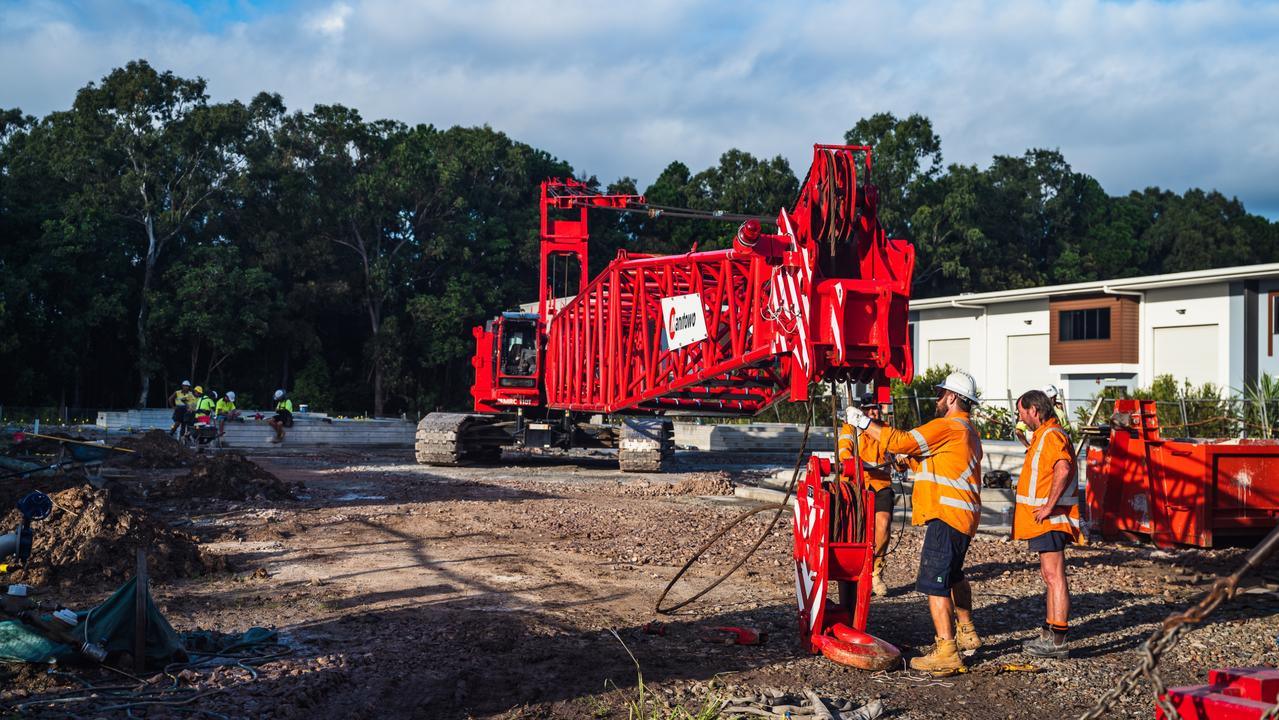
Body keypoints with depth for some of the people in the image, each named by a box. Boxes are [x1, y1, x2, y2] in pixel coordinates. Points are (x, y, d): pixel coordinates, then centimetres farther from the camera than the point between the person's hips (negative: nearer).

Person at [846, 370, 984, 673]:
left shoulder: (946, 427, -13)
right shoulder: (969, 433, 20)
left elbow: (901, 442, -17)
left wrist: (864, 422, -10)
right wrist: (910, 460, 16)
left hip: (947, 517, -11)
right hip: (964, 516, 11)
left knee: (934, 581, -12)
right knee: (952, 574, 27)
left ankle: (946, 651, -14)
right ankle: (967, 632, 39)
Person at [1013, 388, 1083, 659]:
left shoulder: (1051, 435, -14)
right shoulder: (1042, 436, 20)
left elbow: (1063, 469, -30)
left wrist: (1049, 506, -28)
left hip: (1050, 519, -11)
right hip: (1046, 521, 11)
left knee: (1054, 577, -11)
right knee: (1049, 576, 15)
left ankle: (1057, 641, -11)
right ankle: (1050, 634, 23)